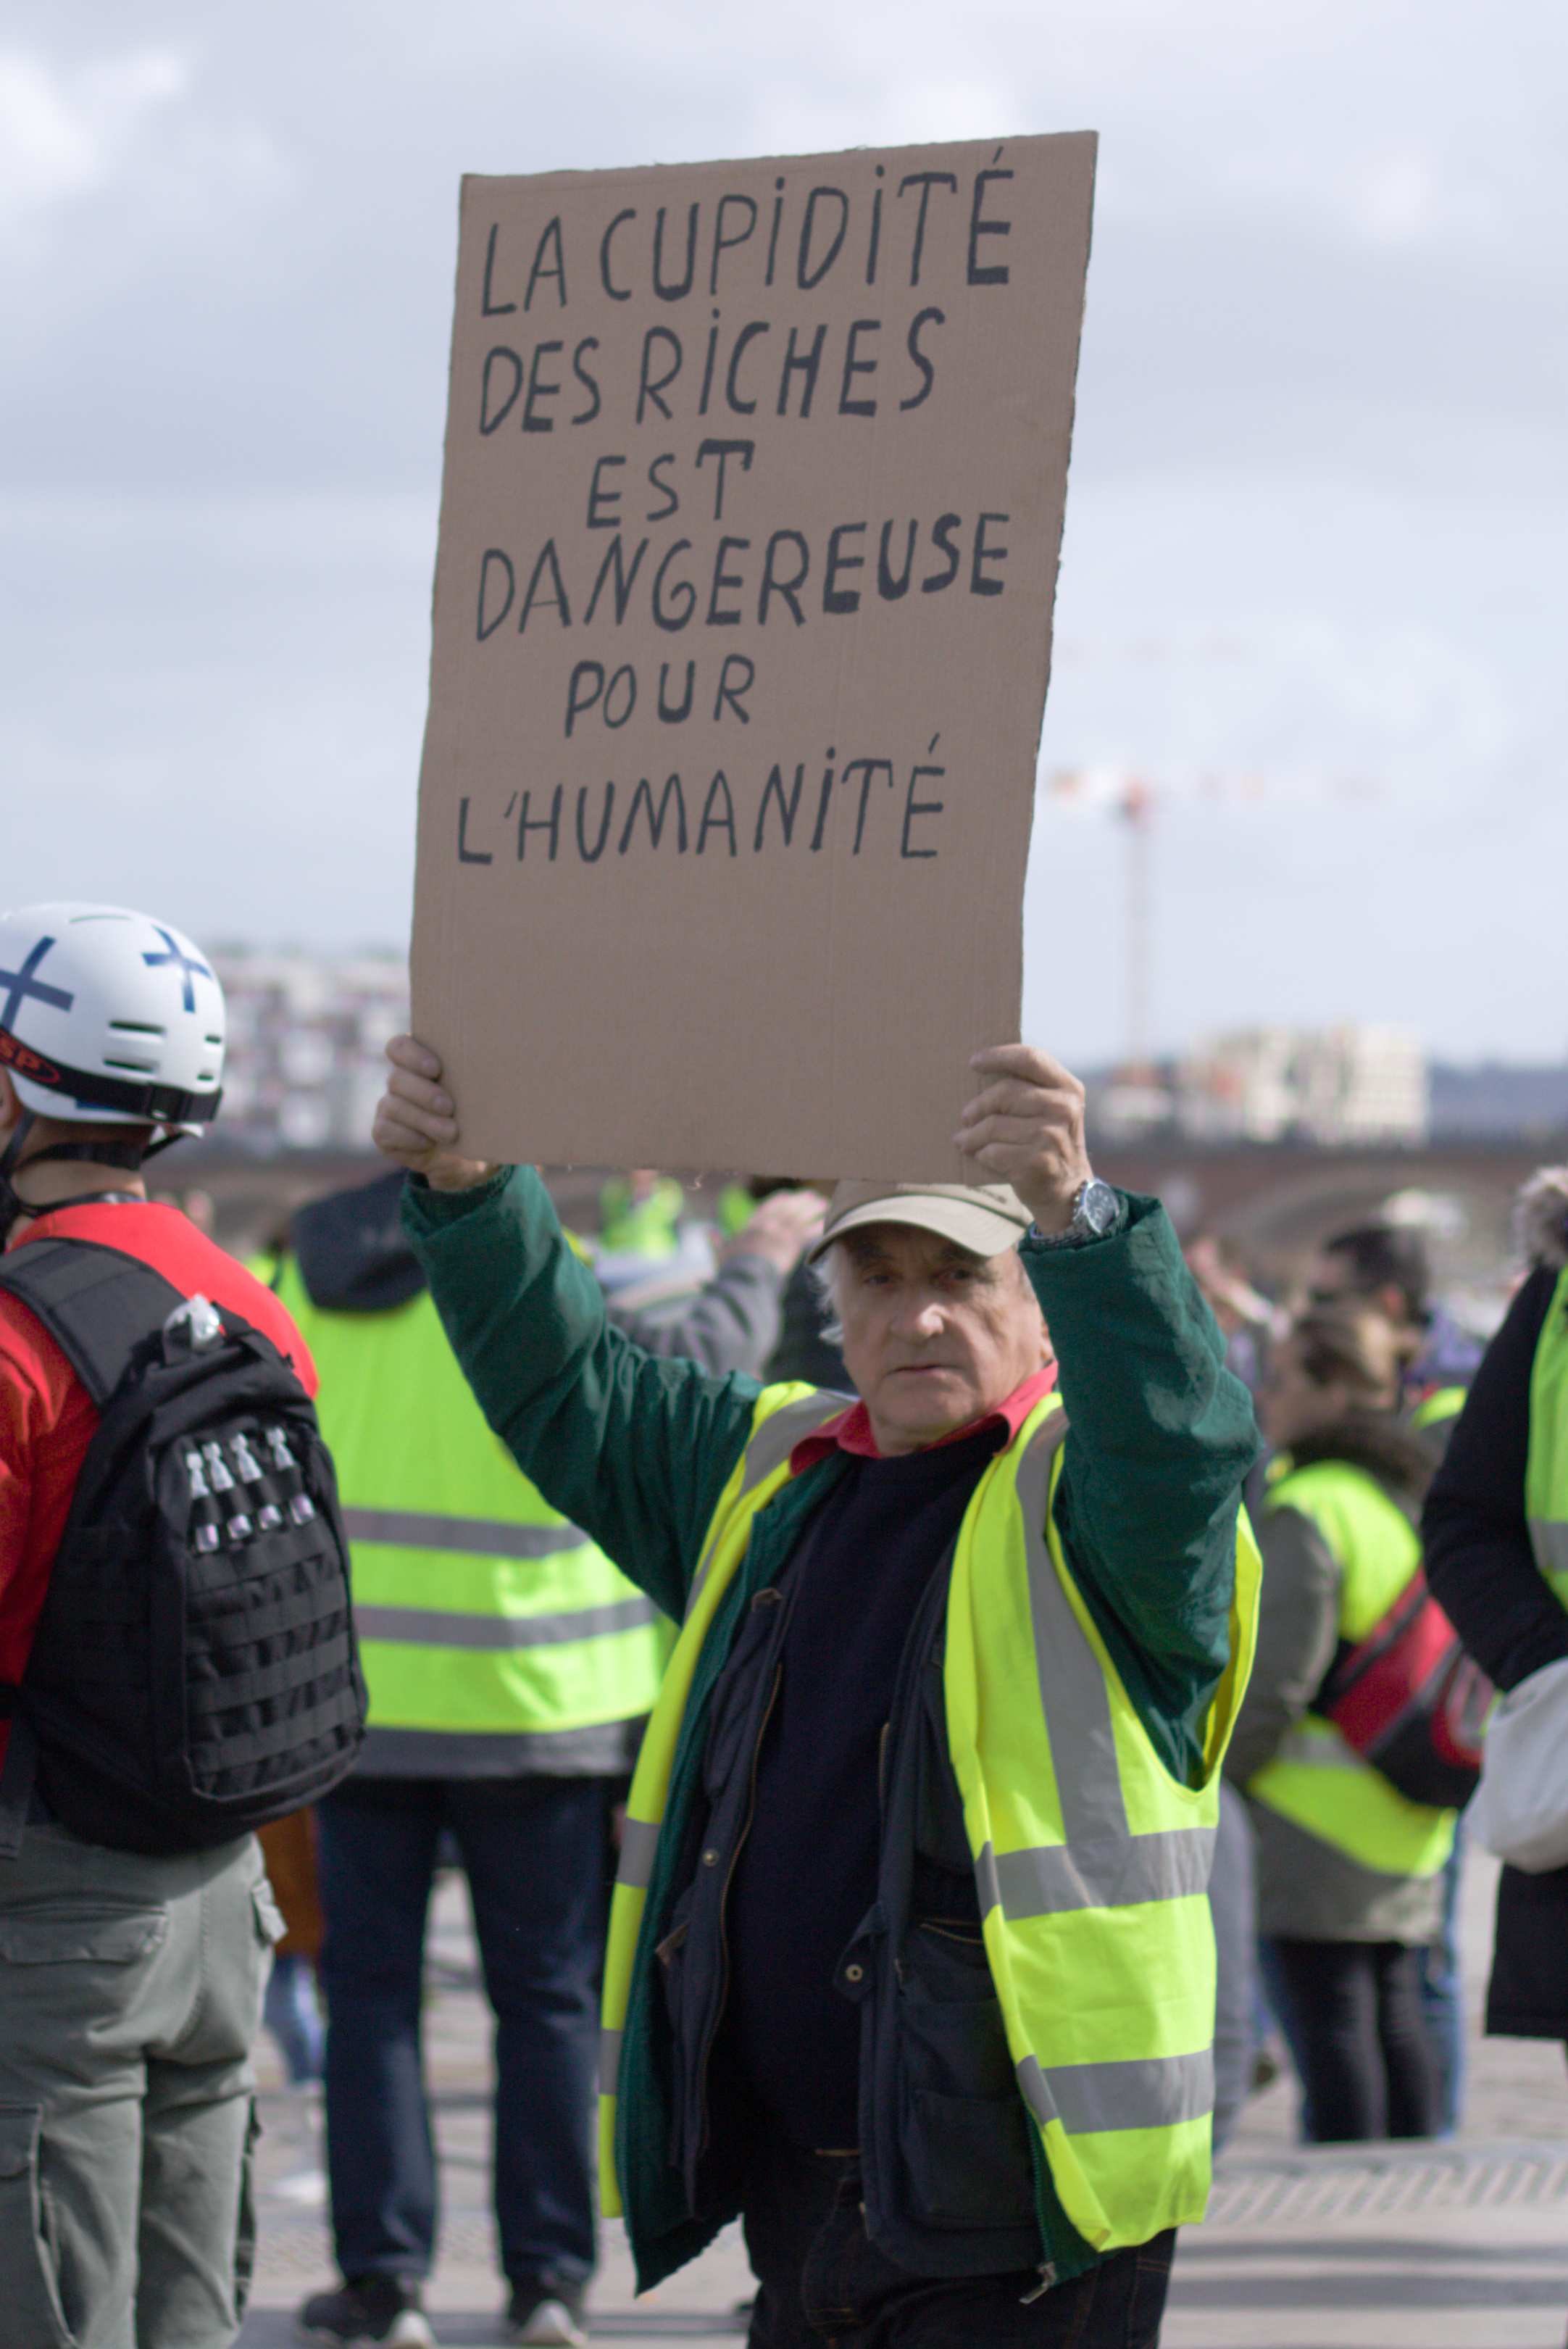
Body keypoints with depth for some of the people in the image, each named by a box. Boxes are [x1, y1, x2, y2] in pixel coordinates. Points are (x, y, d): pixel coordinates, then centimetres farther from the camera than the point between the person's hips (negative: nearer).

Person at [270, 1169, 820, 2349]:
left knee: (372, 1987, 8)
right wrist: (756, 1270, 8)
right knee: (546, 1993, 8)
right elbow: (674, 1368, -9)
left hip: (356, 1693, 3)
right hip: (525, 1696, -3)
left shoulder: (308, 1272, 3)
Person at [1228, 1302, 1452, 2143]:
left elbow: (1276, 1679, -17)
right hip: (1409, 1824, 8)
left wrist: (1206, 1779, -6)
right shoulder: (1414, 1498, 12)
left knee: (1328, 2023, -6)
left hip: (1318, 1816, -8)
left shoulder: (1306, 1511, -14)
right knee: (1395, 2017, 13)